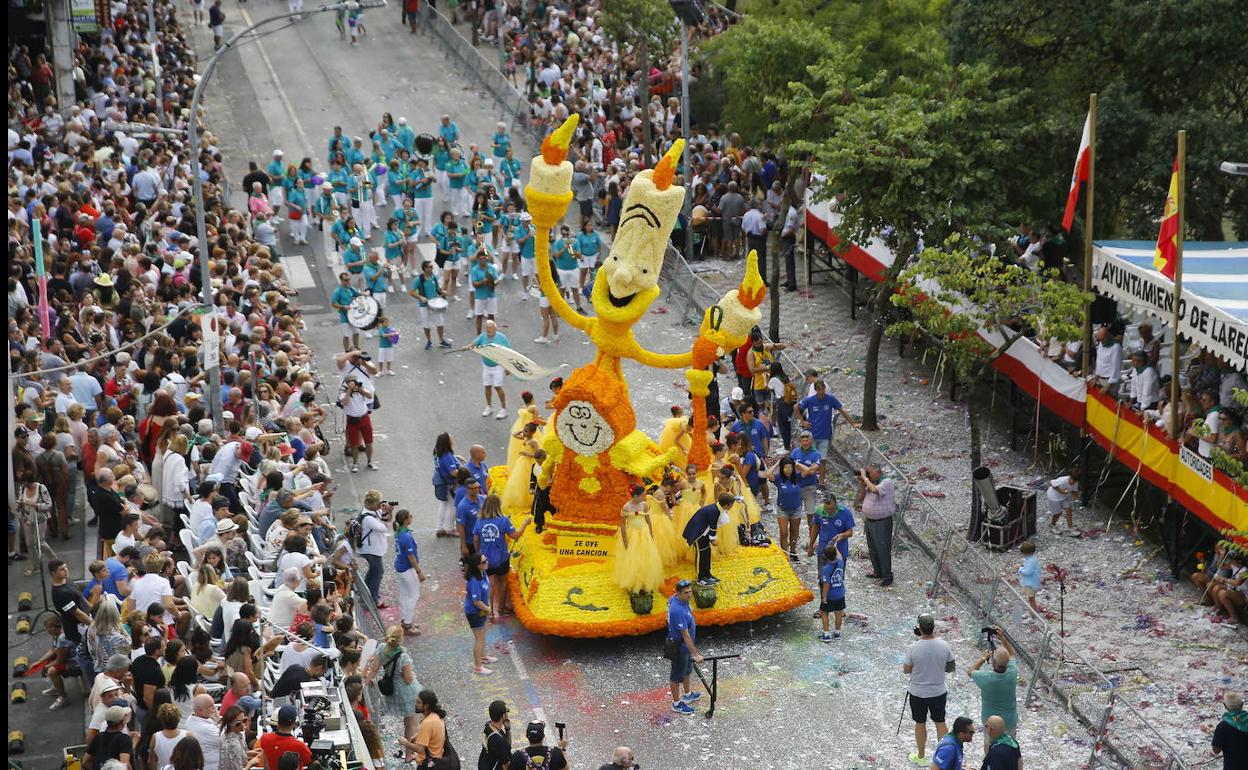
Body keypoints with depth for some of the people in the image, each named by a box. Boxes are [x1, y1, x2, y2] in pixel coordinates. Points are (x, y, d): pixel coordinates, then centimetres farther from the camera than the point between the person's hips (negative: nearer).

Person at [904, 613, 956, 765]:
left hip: (918, 693, -2)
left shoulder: (913, 648, -22)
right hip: (939, 692, 2)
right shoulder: (944, 645, -14)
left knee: (920, 723, 15)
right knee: (940, 723, 17)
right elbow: (950, 668, -1)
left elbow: (906, 670, -8)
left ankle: (921, 756, 29)